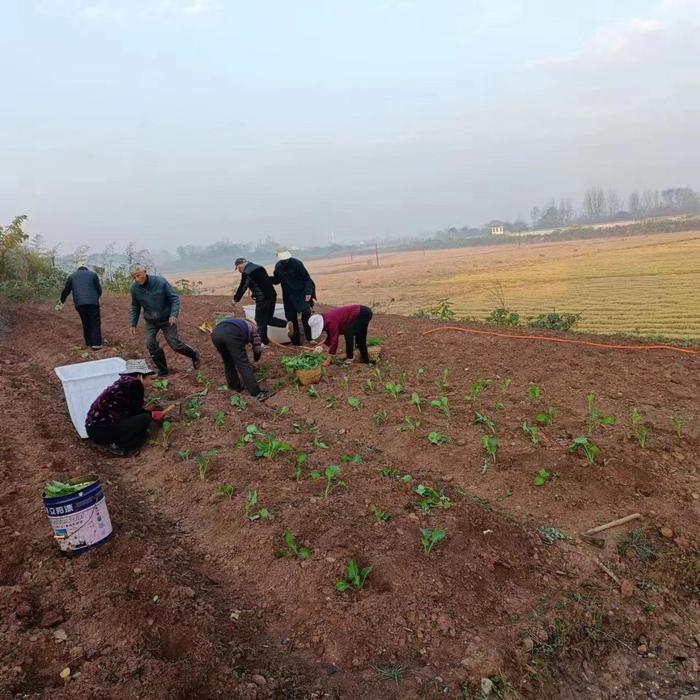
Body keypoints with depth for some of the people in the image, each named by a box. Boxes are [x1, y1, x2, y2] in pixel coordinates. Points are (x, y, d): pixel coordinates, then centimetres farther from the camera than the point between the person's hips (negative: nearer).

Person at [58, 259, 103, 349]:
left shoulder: (72, 276, 15)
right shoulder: (93, 274, 9)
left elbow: (66, 290, 18)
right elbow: (99, 290, 7)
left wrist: (62, 301, 35)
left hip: (79, 304, 3)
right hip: (93, 303, -3)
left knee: (86, 323, 14)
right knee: (95, 323, -1)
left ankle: (89, 342, 16)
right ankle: (96, 344, -9)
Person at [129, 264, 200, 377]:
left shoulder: (160, 281, -21)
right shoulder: (134, 288, -10)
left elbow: (175, 298, -14)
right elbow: (135, 307, 6)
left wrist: (174, 314, -25)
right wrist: (133, 324, 3)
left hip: (167, 319, -4)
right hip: (150, 321, 4)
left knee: (174, 343, -5)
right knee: (150, 343, -9)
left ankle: (194, 355, 22)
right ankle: (162, 369, 7)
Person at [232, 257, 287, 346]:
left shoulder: (246, 273, -10)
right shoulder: (260, 267, 13)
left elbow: (242, 288, -4)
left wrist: (236, 298, 12)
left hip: (262, 299, -8)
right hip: (272, 296, 8)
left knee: (260, 321, 6)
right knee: (269, 319, 20)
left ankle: (265, 342, 13)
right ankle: (287, 324, 6)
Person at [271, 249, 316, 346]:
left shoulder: (297, 263, -11)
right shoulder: (278, 266, 4)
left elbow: (307, 278, -8)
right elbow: (276, 280, 16)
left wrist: (308, 292, -17)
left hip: (301, 295, -5)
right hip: (288, 296, 5)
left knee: (306, 316, -12)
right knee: (291, 318, 6)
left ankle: (310, 338, -3)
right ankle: (295, 341, 14)